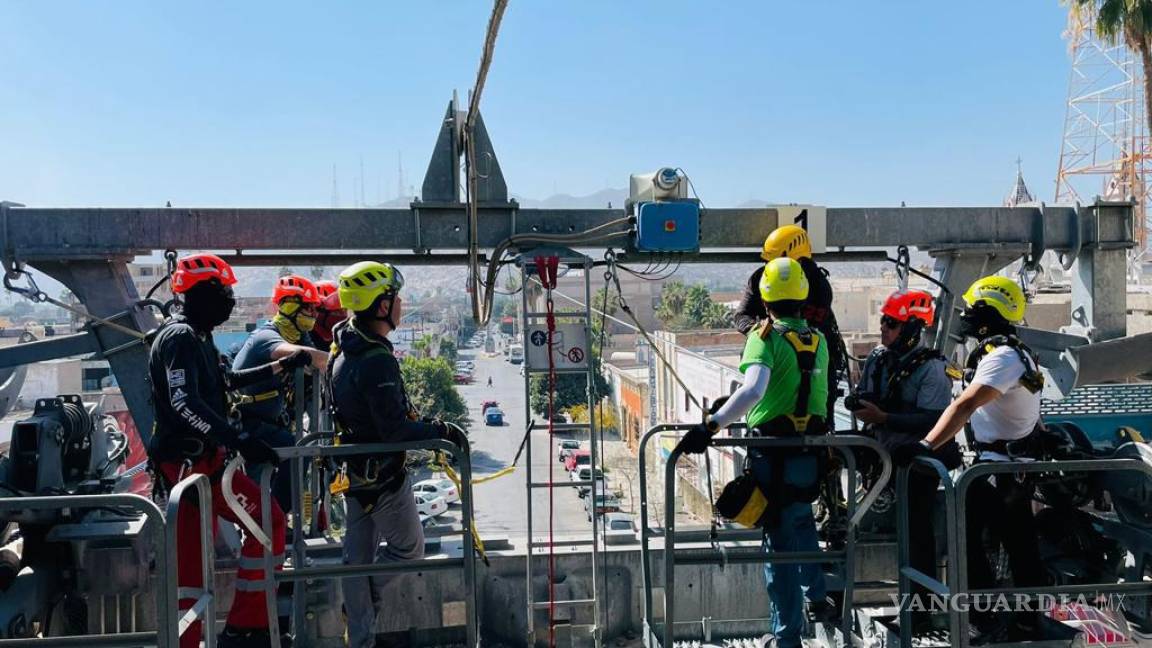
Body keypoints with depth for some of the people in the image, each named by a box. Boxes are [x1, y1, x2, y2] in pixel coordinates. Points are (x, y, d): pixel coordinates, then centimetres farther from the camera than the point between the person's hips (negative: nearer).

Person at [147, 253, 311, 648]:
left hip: (190, 462, 10)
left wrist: (281, 367, 32)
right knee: (269, 521, -13)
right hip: (192, 462, -10)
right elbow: (184, 403, -27)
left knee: (192, 563, 12)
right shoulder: (181, 337, -14)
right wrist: (240, 440, -35)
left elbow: (226, 381, 31)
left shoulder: (194, 337, 18)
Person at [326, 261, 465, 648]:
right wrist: (440, 431, -14)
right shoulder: (378, 362, -28)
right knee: (409, 549, 12)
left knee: (358, 556, 16)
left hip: (354, 470, 9)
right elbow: (396, 431, -27)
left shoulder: (344, 351, 3)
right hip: (384, 477, -9)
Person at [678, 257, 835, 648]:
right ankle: (817, 598, 38)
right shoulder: (819, 340, 7)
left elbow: (753, 390, -29)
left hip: (772, 455, -5)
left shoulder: (765, 338, -12)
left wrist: (710, 425, -34)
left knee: (779, 541, 4)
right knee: (803, 522, 30)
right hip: (811, 453, 6)